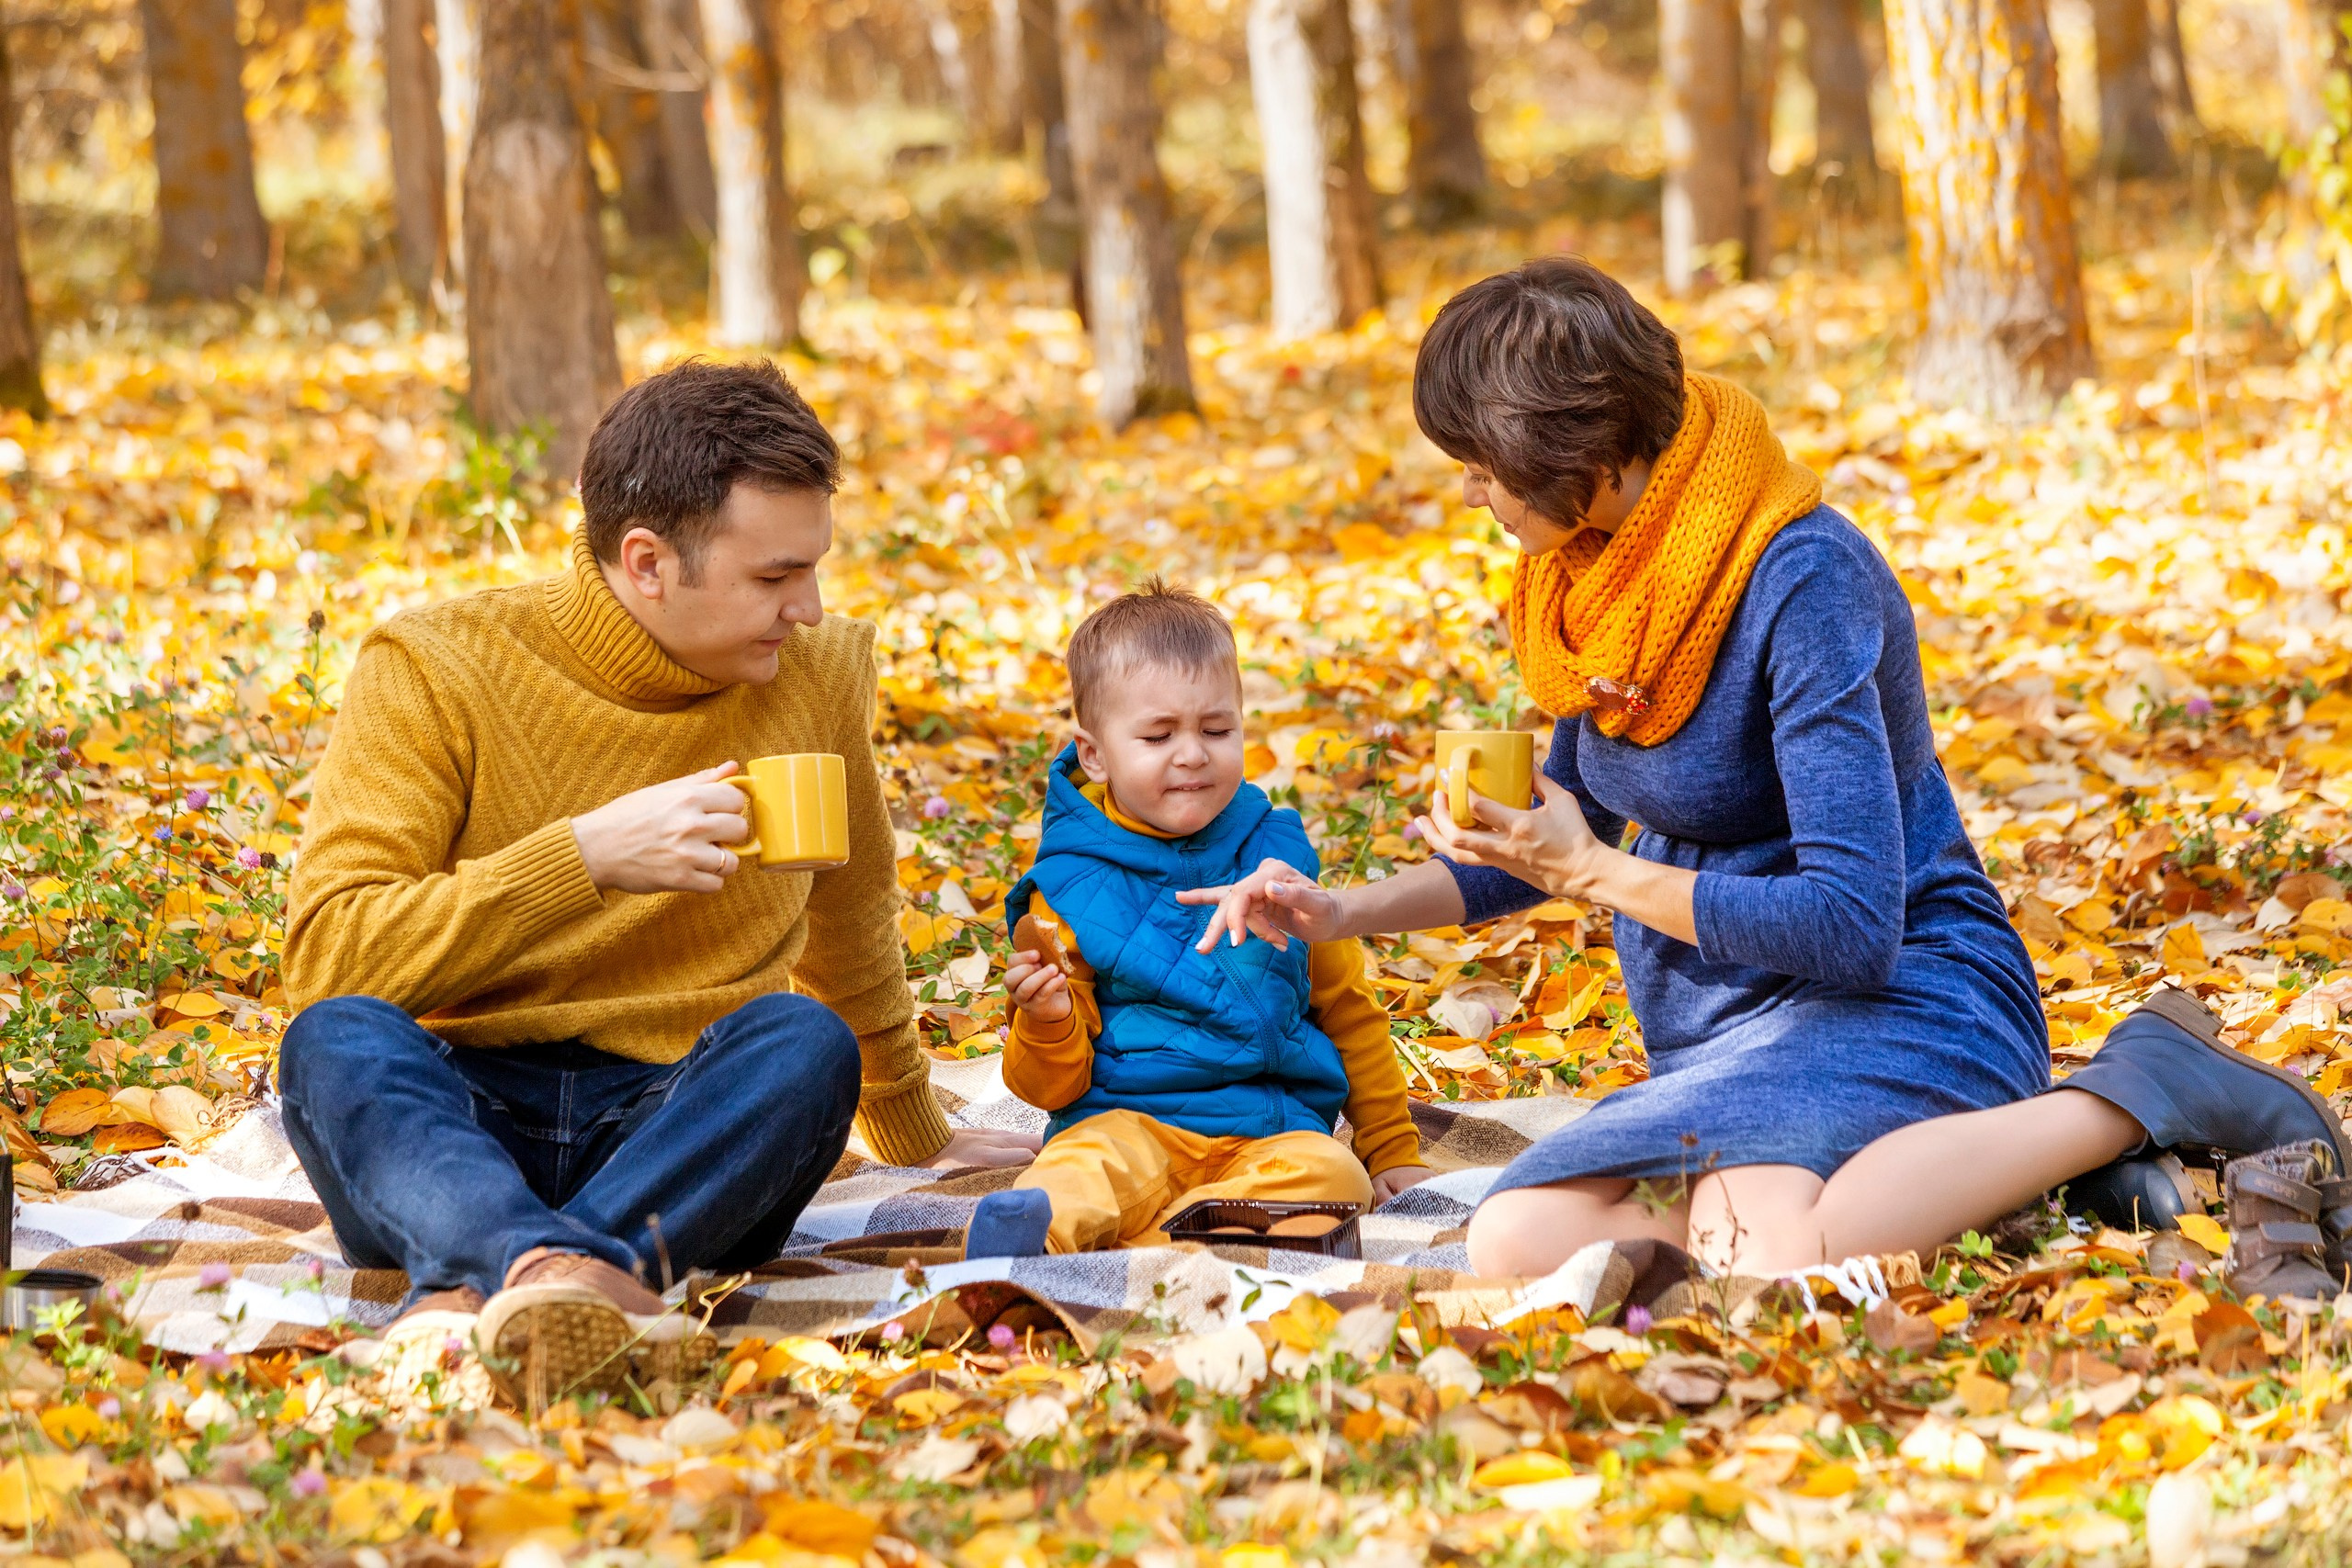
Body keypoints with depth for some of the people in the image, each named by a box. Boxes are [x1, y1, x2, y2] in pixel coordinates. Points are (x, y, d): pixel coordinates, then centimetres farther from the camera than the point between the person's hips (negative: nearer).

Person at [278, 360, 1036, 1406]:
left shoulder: (817, 674, 7)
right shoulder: (430, 671, -5)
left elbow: (852, 922, 26)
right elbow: (326, 956, -16)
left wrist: (916, 1138, 40)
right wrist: (584, 856, -24)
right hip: (452, 1123, -2)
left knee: (808, 1043, -31)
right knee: (339, 1040, -35)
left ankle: (471, 1292, -51)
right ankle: (548, 1268, -64)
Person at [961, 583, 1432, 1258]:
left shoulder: (1275, 856, 12)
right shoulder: (1072, 886, 3)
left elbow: (1350, 1011, 24)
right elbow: (1054, 1088, 3)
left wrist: (1393, 1149, 21)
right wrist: (1046, 1024, -20)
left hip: (1274, 1130, 2)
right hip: (1130, 1122, -2)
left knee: (1333, 1177, -31)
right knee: (1090, 1166, -35)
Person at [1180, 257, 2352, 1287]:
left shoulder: (1804, 583, -20)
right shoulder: (1597, 572, 8)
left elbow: (1849, 925, -23)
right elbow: (1571, 823, 24)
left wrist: (1598, 875, -15)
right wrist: (1349, 911, 13)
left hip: (1897, 994, -8)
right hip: (1722, 1038, 8)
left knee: (1770, 1256, -39)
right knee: (1515, 1245, -17)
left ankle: (2139, 1093, -18)